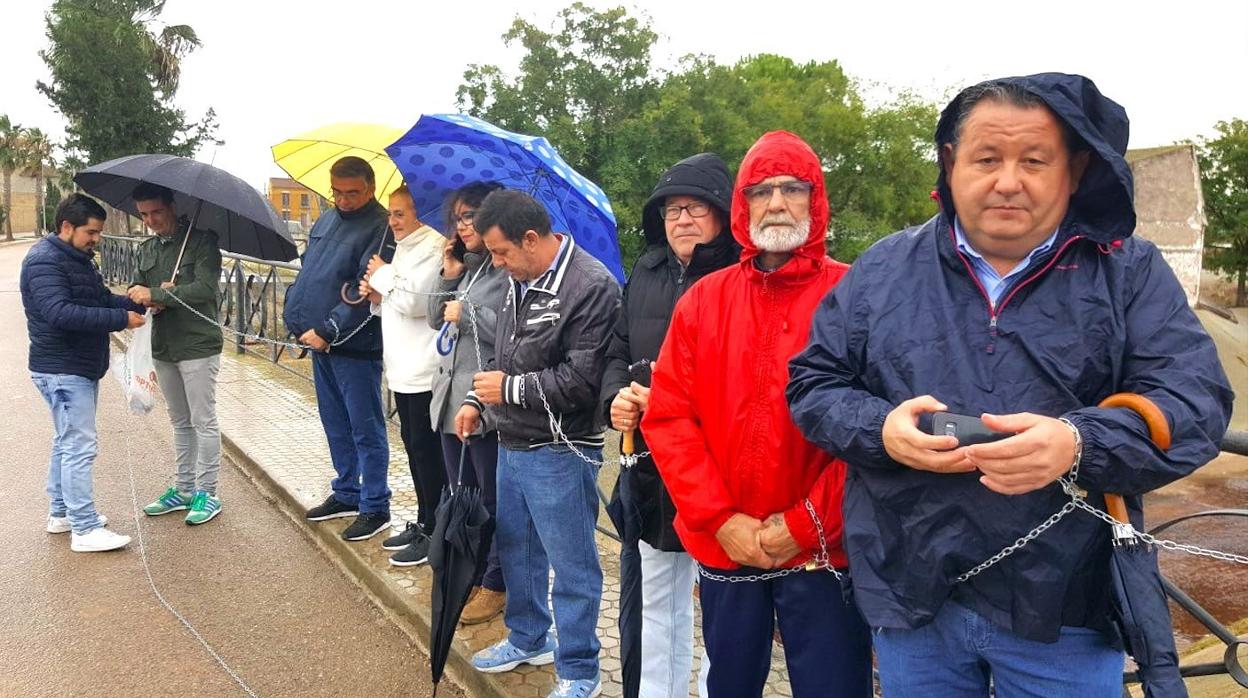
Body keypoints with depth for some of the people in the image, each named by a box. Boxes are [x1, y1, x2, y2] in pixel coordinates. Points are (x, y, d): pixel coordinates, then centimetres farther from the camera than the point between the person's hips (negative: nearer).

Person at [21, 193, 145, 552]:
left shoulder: (78, 259, 15)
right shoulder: (44, 261, -17)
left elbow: (104, 298, 14)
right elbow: (59, 313, -28)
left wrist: (138, 304, -4)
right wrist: (120, 319, -28)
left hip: (81, 367, 11)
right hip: (62, 370, -11)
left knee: (67, 442, 18)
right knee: (79, 446, -8)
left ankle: (61, 512, 31)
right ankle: (85, 530, -4)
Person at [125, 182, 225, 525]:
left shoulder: (202, 240, -9)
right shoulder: (147, 249, 13)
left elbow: (205, 288, -21)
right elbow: (135, 290, 8)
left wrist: (155, 295, -22)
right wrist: (152, 297, -14)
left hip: (198, 346, -7)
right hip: (163, 348, 7)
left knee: (203, 422, 0)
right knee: (180, 422, 16)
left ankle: (207, 493, 8)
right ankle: (183, 489, 25)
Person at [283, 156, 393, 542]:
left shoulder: (380, 227, -13)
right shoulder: (326, 220, 14)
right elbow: (306, 270, 20)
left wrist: (326, 331, -19)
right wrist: (295, 316, 7)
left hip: (355, 347, -8)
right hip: (319, 341, 8)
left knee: (366, 430, 1)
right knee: (336, 426, 18)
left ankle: (375, 508, 11)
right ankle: (346, 493, 32)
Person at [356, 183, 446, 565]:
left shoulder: (432, 248, -13)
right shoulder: (403, 248, 17)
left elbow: (414, 301, -22)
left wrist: (383, 276, -6)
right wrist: (378, 295, 5)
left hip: (425, 371, -10)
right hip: (403, 368, 10)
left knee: (427, 451, -2)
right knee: (414, 448, 16)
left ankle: (433, 533, 9)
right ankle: (423, 523, 28)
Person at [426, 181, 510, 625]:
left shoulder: (509, 271, -14)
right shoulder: (465, 266, 14)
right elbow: (436, 320, 13)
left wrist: (467, 314, -14)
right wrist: (448, 276, 1)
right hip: (451, 396, 9)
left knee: (493, 500, 4)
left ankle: (496, 584, 18)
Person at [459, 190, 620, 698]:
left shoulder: (591, 287, -20)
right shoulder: (520, 280, 8)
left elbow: (583, 380, -24)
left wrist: (510, 389, -16)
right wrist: (478, 400, 11)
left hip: (559, 452, -9)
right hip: (513, 443, 9)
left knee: (572, 565, 4)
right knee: (514, 547, 22)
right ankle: (528, 639, 43)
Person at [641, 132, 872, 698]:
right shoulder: (702, 300, 5)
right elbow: (668, 416, 0)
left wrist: (807, 523, -12)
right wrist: (719, 518, -8)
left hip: (821, 549, -3)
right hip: (723, 548, 3)